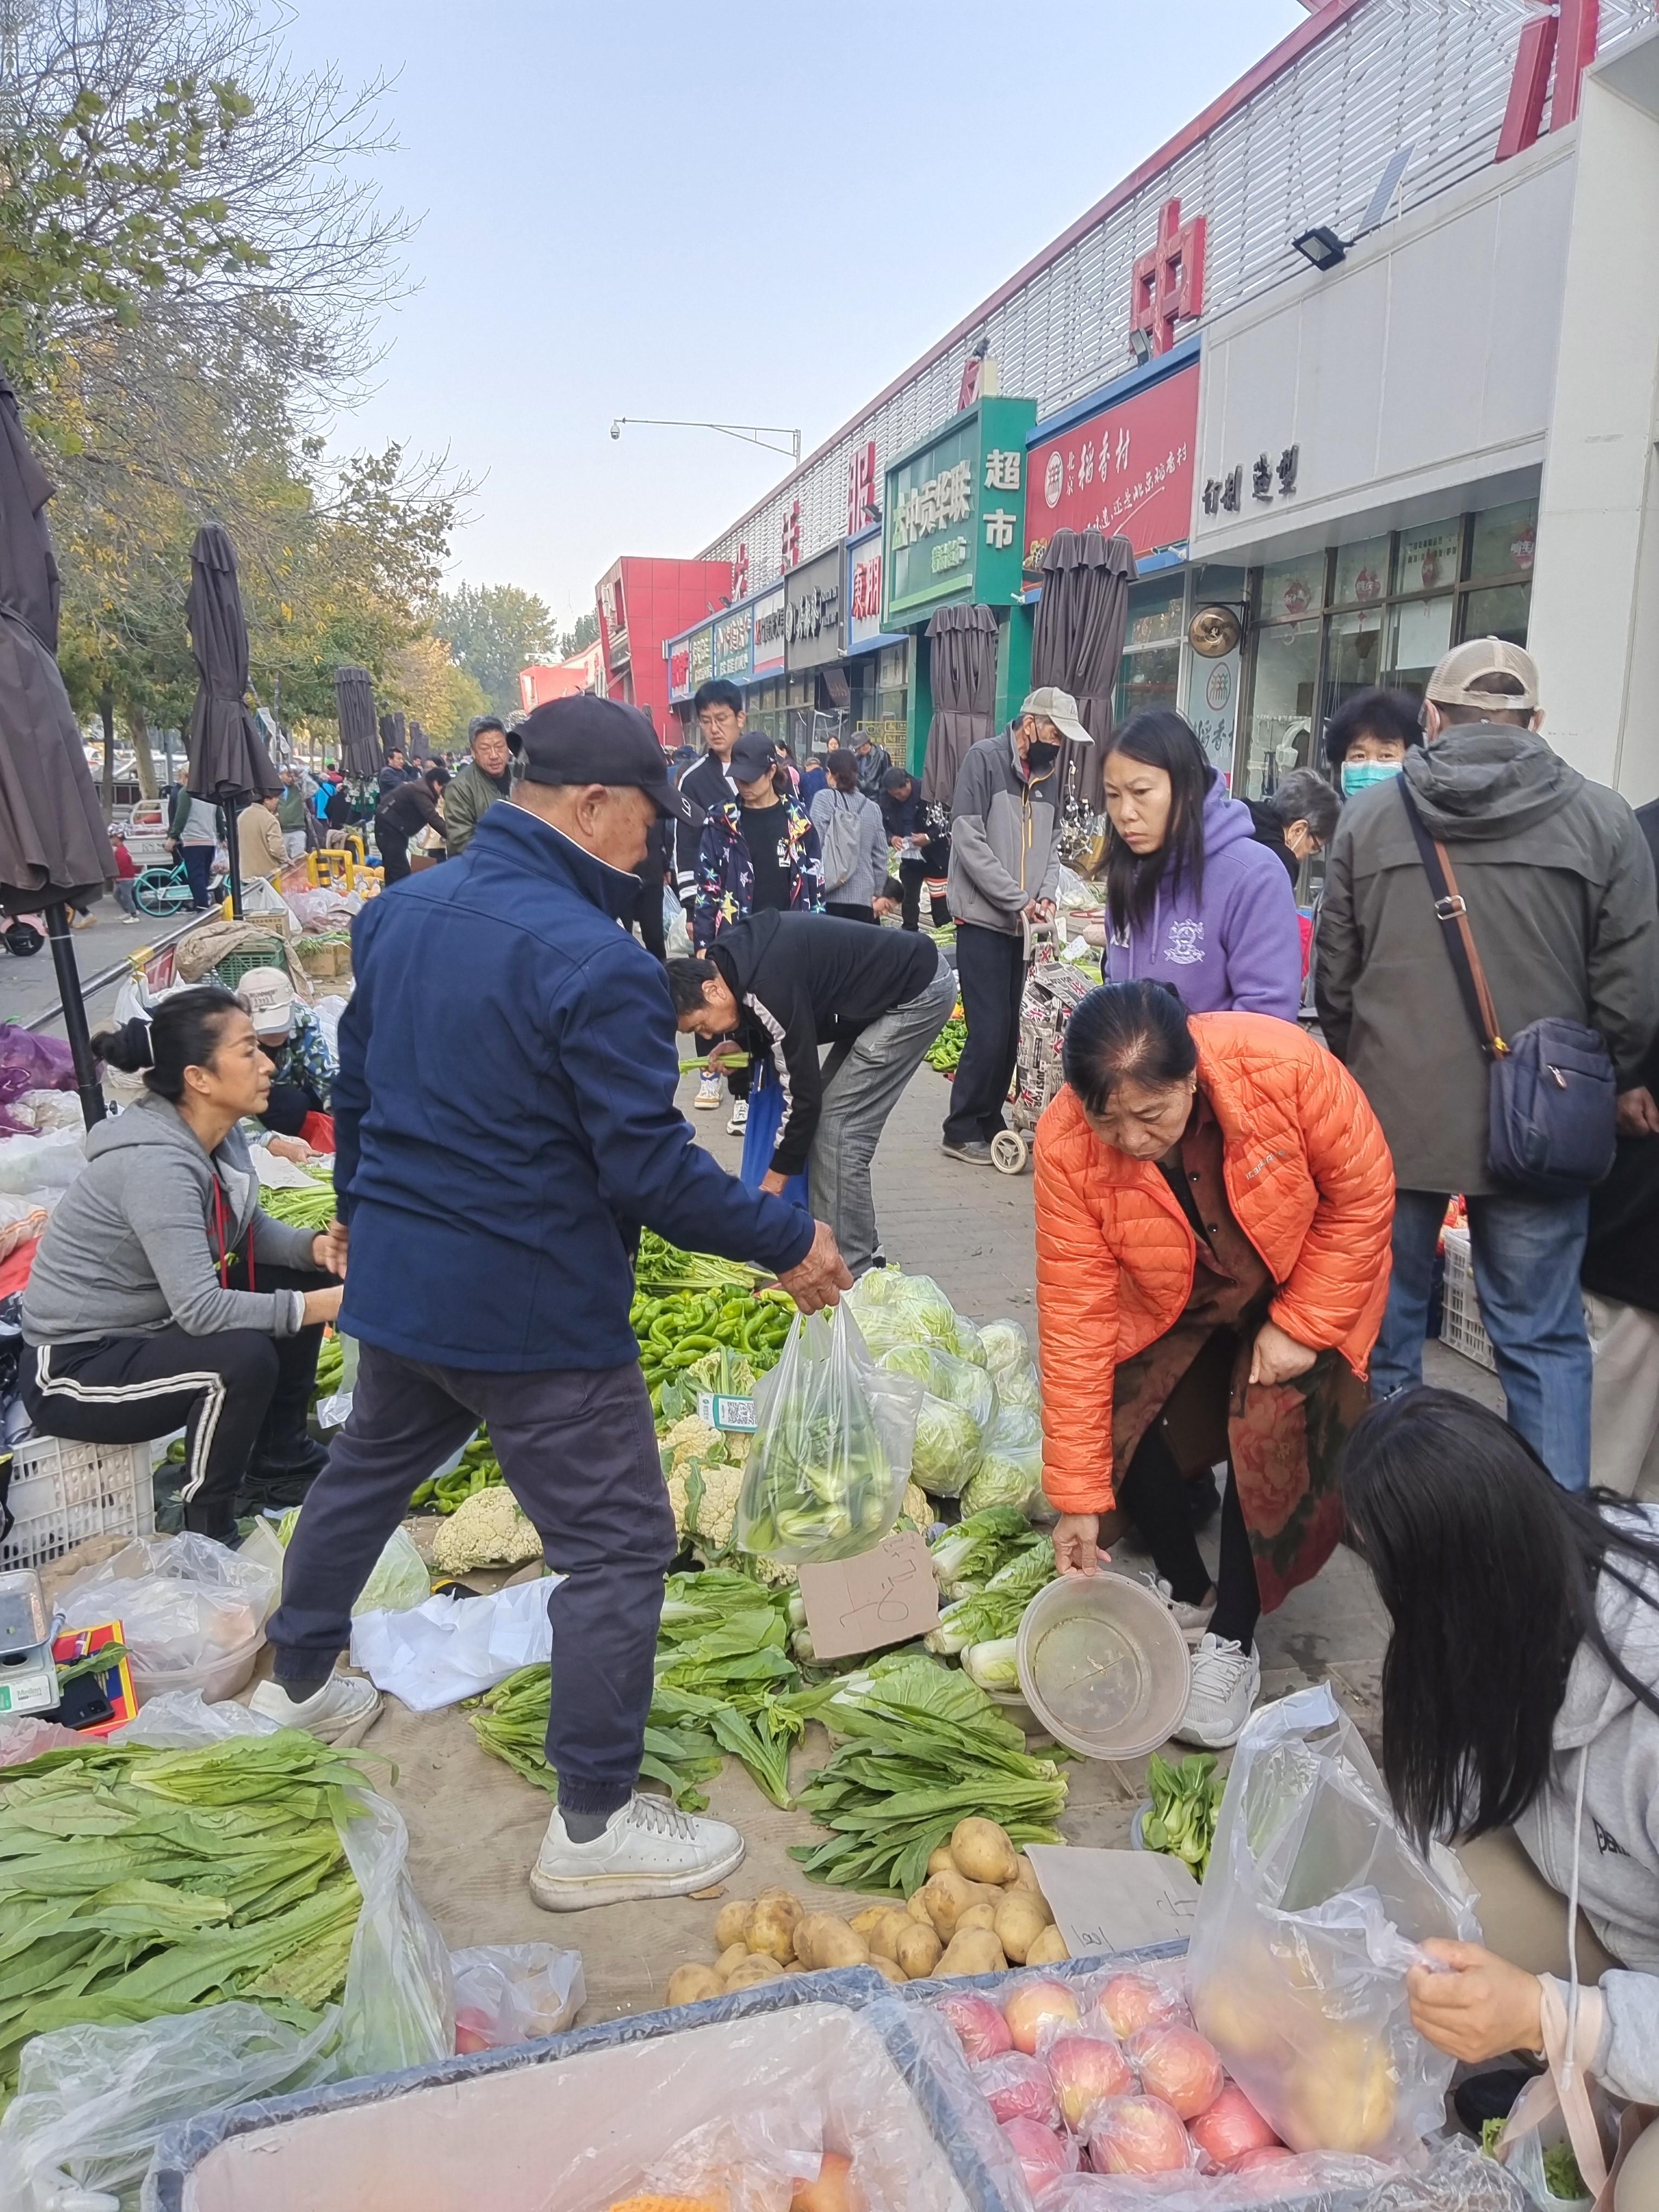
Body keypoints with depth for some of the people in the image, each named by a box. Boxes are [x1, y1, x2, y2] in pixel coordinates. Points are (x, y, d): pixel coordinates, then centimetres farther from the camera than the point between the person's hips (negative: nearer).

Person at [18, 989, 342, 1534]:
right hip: (75, 1367, -9)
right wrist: (321, 1305, -33)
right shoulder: (155, 1163, -30)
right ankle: (206, 1528, -7)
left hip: (151, 1324, 10)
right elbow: (200, 1309, -35)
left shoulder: (216, 1133, -4)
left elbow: (248, 1228, 7)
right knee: (244, 1357, -30)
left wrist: (314, 1246, -13)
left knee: (301, 1279, 4)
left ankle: (278, 1464, 16)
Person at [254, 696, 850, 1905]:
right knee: (620, 1544, 6)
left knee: (367, 1470, 30)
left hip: (396, 1276, 9)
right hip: (535, 1308, -8)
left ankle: (300, 1677, 53)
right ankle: (594, 1826, 17)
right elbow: (648, 1166, -23)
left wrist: (362, 1208, 28)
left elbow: (355, 1081, 13)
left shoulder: (402, 913, 3)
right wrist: (786, 1242, -11)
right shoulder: (597, 964, -24)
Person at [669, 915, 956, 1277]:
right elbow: (786, 1030, 18)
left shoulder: (767, 985, -28)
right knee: (829, 1114, 10)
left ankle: (851, 1272, -4)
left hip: (919, 992, -10)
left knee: (837, 1128, -11)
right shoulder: (735, 955, 0)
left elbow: (802, 1090, -21)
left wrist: (772, 1183, -11)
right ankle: (863, 1252, 18)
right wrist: (743, 1046, -3)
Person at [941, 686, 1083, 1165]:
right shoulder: (984, 759, -8)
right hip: (983, 921, -7)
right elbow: (968, 840, -15)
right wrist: (1017, 899, -15)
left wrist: (1047, 894, -3)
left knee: (1009, 1033, 8)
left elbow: (1051, 843, 16)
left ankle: (990, 1124, 19)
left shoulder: (1045, 775, 13)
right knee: (989, 1031, -8)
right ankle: (961, 1131, 4)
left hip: (1020, 926, 7)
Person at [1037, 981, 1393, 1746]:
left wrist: (1300, 1327, -22)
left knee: (1271, 1432, -20)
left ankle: (1232, 1638, 2)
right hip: (1172, 1300, 2)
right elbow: (1075, 1316, -26)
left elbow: (1362, 1194, -20)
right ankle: (1185, 1590, 13)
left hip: (1301, 1282, -1)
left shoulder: (1285, 1067, -36)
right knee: (1119, 1412, -15)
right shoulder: (1066, 1145, -30)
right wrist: (1077, 1497, -23)